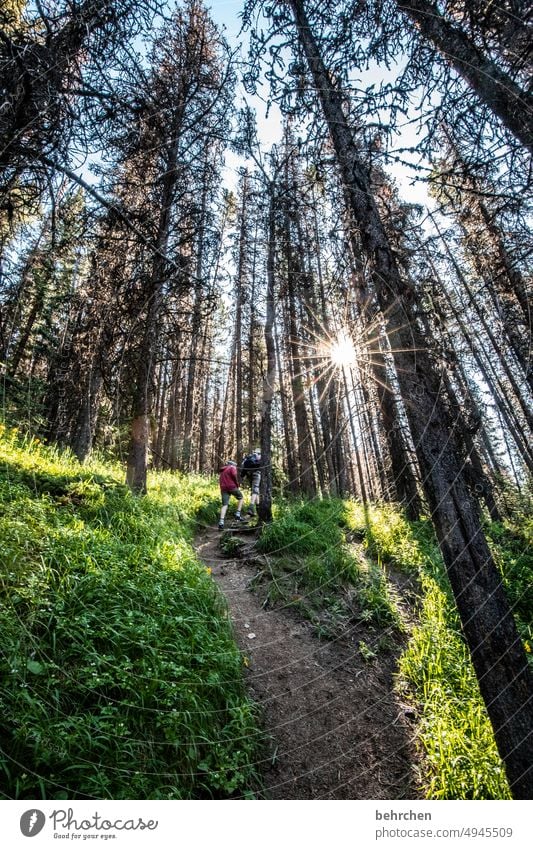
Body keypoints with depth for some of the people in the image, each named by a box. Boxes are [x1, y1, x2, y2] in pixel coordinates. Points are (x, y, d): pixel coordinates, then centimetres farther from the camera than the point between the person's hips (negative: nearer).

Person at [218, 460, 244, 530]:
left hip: (223, 488, 5)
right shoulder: (232, 467, 6)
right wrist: (237, 484, -2)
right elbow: (234, 475, -12)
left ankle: (221, 522, -15)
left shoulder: (222, 470, 28)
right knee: (240, 497, 18)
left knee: (224, 505, 0)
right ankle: (238, 514, 7)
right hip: (231, 486, -5)